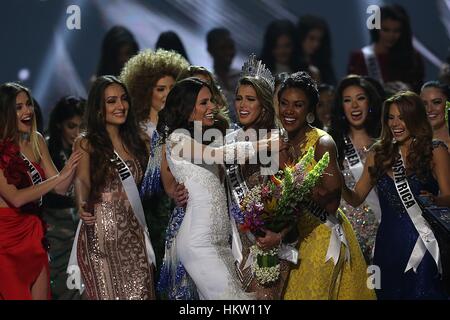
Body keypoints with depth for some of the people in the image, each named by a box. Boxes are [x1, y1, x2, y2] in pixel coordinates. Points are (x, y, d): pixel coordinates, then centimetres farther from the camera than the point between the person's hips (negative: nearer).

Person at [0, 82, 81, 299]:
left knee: (41, 295, 8)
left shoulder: (36, 141, 3)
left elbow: (60, 188, 2)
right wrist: (60, 176, -24)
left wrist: (73, 163, -17)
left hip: (33, 231, 6)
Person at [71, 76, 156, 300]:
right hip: (100, 233, -4)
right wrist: (82, 205, -35)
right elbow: (82, 180, -13)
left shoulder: (137, 139, 12)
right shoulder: (86, 144, 1)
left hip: (134, 233, 4)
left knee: (139, 294, -3)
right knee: (107, 293, -6)